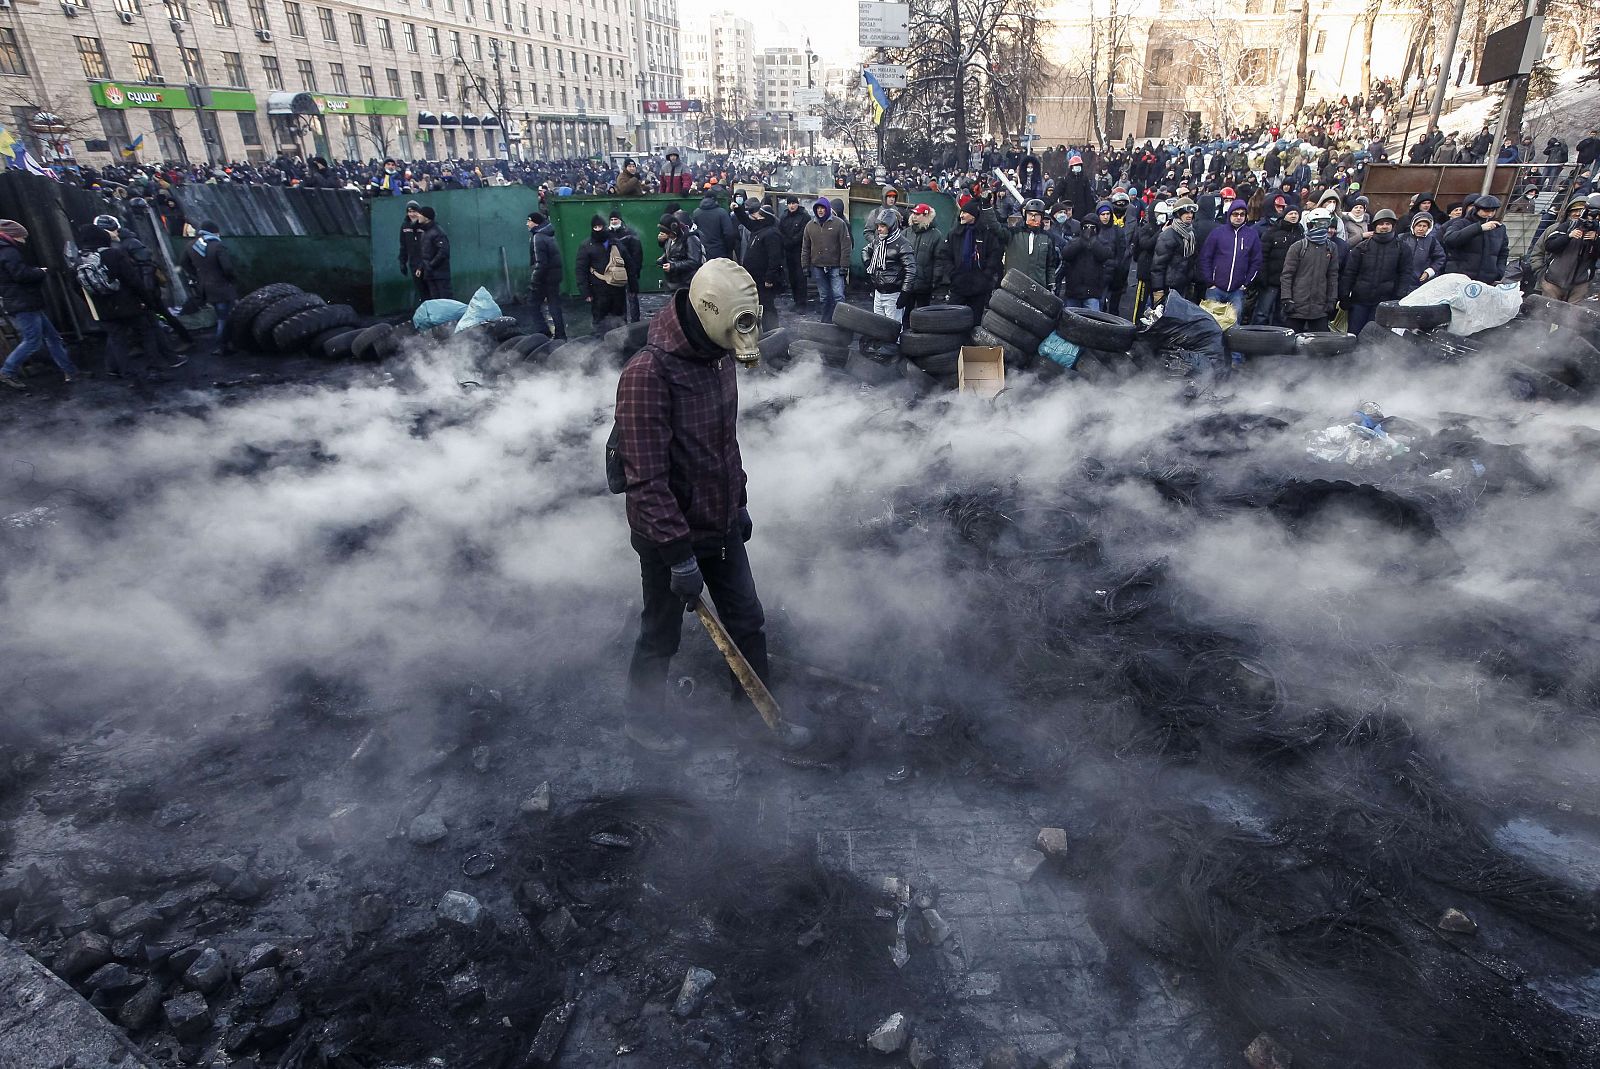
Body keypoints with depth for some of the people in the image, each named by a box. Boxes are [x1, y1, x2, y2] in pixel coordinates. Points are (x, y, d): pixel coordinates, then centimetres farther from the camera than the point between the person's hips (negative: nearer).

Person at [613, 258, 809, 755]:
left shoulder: (720, 357, 2)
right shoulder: (648, 373, -26)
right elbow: (646, 479, -27)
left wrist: (739, 502, 18)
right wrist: (678, 554, -25)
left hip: (721, 527, 7)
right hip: (670, 536, -7)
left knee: (748, 623, 16)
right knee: (661, 636, 13)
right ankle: (641, 718, 38)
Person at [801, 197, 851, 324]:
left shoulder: (839, 223, -4)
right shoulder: (810, 225, 7)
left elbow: (846, 246, -7)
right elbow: (805, 248, 11)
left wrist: (844, 266, -12)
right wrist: (805, 266, 6)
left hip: (835, 267, -4)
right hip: (818, 267, 4)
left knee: (838, 295, -8)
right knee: (824, 297, 11)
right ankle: (826, 321, 21)